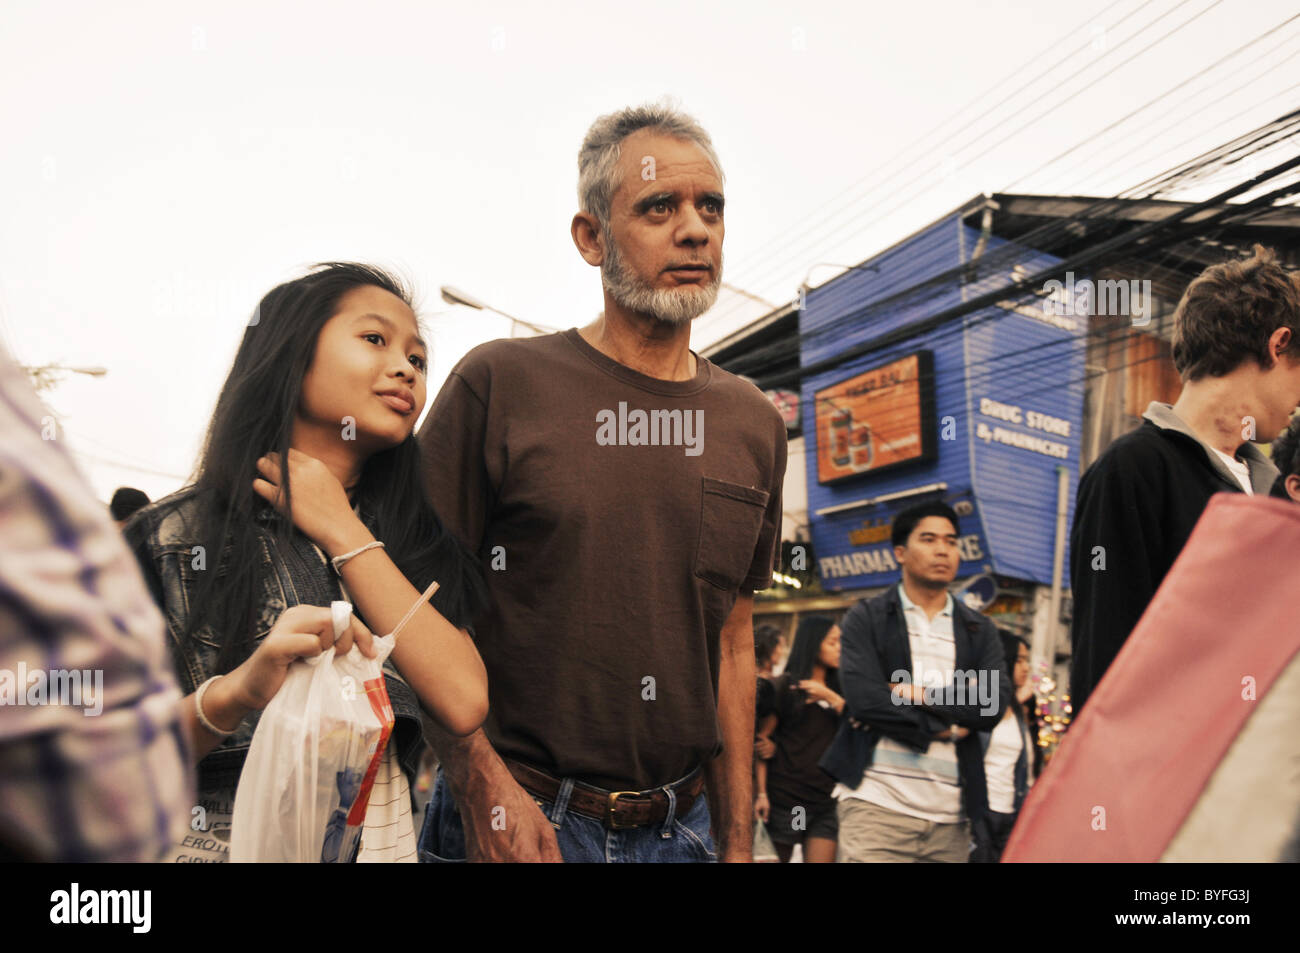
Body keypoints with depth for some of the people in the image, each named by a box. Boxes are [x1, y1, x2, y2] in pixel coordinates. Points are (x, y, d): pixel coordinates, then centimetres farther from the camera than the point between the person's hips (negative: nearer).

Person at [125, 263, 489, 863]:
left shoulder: (416, 543, 8)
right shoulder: (173, 537, 0)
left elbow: (464, 705, -8)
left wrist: (342, 534, -5)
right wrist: (234, 693, -20)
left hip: (388, 839, 3)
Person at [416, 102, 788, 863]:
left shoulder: (756, 425, 5)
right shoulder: (498, 385, -8)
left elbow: (733, 641, 7)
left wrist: (739, 841, 7)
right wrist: (484, 784, -17)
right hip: (516, 820, -3)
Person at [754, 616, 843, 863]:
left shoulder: (836, 689, 15)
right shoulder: (785, 686, 0)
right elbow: (762, 740, -4)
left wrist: (830, 697, -10)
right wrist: (761, 793, -10)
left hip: (825, 799, 4)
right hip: (784, 797, -4)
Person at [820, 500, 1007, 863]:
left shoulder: (979, 631, 16)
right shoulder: (866, 618, 6)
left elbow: (993, 705, 0)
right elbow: (863, 698, -9)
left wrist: (922, 694, -8)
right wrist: (944, 727, -5)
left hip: (952, 811, 4)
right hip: (878, 801, -3)